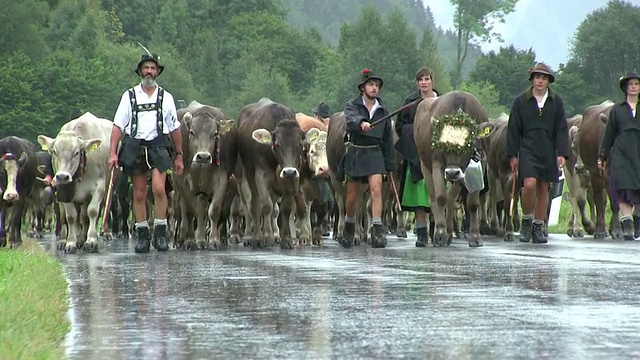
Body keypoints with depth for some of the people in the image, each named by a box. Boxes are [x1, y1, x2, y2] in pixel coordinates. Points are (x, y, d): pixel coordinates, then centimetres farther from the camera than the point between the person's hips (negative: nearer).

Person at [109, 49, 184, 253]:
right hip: (135, 147, 1)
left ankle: (161, 232, -11)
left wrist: (179, 156, 15)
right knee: (139, 194, 4)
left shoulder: (166, 97, 12)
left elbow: (175, 129, 16)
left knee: (158, 188, -18)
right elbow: (118, 126, 5)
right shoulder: (129, 96, 9)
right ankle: (142, 235, 11)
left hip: (159, 146, -1)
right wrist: (113, 153, -5)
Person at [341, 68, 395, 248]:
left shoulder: (382, 110, 10)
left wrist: (390, 164, 13)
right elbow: (350, 119, -24)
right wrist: (361, 123, -47)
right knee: (352, 196, 7)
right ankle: (349, 227, 32)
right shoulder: (352, 105, 1)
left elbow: (387, 138, 15)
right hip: (355, 152, -1)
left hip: (374, 154, 1)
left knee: (376, 189, -17)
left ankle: (377, 231, -23)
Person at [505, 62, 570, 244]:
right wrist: (512, 155, -1)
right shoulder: (521, 101, 1)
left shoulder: (556, 102, 6)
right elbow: (513, 129, 2)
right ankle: (526, 220, 2)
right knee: (529, 184, -18)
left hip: (548, 151, 2)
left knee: (543, 188, 5)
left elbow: (561, 129, 5)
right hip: (527, 149, -2)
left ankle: (538, 227, 15)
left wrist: (562, 153, -4)